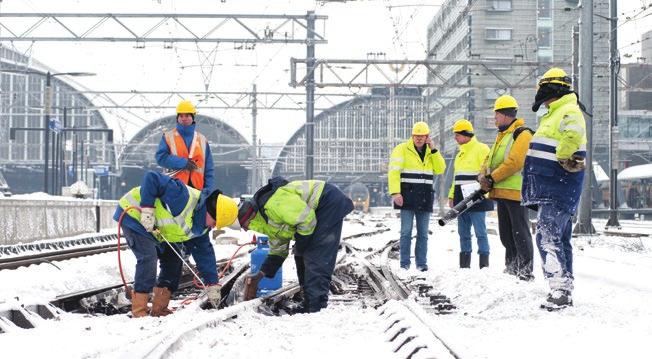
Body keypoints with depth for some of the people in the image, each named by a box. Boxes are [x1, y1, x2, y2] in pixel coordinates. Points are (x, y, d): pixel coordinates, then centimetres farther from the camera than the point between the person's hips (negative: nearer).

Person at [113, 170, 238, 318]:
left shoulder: (200, 227, -2)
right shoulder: (184, 198, -32)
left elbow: (205, 253, 5)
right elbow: (151, 179, -35)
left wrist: (212, 285, 3)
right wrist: (147, 209, -35)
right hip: (133, 215, -10)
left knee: (173, 260, 7)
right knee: (148, 258, -23)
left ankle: (159, 309, 11)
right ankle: (139, 312, -18)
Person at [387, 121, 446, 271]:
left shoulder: (431, 152, 16)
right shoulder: (402, 149, 0)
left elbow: (440, 169, 4)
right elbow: (394, 171, -7)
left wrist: (433, 150, -3)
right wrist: (395, 192, -18)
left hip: (425, 197, 4)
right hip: (407, 196, -4)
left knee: (423, 233, 4)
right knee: (406, 231, -6)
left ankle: (421, 263, 7)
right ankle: (405, 264, -3)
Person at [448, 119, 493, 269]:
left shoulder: (481, 149, -6)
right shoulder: (461, 153, 21)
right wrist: (452, 195, 20)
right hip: (461, 198, 9)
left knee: (480, 231, -9)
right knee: (463, 232, 10)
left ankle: (484, 264, -7)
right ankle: (464, 265, 15)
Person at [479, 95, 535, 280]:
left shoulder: (522, 134, -11)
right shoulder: (501, 135, 21)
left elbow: (514, 162, -22)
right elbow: (490, 159, 18)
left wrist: (492, 178, -18)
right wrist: (483, 176, -3)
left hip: (515, 191, -10)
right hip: (501, 192, 10)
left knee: (520, 232, -8)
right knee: (505, 233, 14)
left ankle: (526, 272, -8)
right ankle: (511, 268, 23)